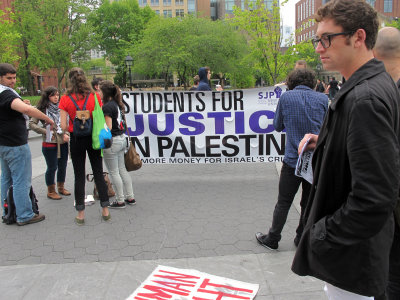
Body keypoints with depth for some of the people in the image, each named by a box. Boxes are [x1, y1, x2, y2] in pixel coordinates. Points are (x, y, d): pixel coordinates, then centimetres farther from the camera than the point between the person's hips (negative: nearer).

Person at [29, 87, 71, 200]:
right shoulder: (42, 109, -6)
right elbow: (32, 124, -8)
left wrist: (66, 133, -4)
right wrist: (46, 131, -15)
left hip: (63, 142, 5)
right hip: (49, 143, -5)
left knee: (63, 166, 14)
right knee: (52, 167, 5)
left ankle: (61, 187, 33)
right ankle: (51, 191, 22)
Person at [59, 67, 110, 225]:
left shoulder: (65, 99, -7)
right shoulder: (94, 97, -5)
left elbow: (64, 126, -9)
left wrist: (72, 129, 12)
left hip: (76, 140, -1)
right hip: (93, 138, 1)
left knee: (79, 176, 7)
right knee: (98, 173, 11)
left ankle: (80, 214, 14)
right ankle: (105, 210, 16)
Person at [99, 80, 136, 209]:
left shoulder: (107, 107, -16)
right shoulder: (117, 104, 10)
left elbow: (108, 128, -19)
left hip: (112, 141, -9)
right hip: (122, 139, 9)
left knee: (114, 172, 2)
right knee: (122, 169, 16)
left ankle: (120, 201, 10)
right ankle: (130, 197, 22)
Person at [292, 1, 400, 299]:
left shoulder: (365, 99, -26)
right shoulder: (375, 85, 6)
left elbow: (374, 200, -31)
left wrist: (319, 239, -20)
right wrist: (324, 143, 4)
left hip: (352, 252, -10)